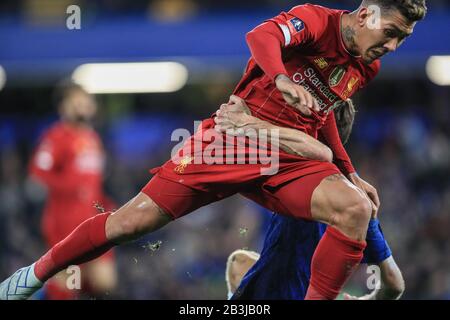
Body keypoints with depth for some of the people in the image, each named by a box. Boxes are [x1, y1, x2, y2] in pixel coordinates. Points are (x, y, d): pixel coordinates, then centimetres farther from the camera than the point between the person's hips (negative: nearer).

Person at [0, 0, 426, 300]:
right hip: (232, 139, -5)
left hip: (290, 161, 5)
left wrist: (349, 174, 22)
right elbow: (262, 36, -30)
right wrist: (281, 79, -50)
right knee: (134, 220, -7)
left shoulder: (366, 68, 10)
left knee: (357, 208, -24)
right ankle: (37, 273, 13)